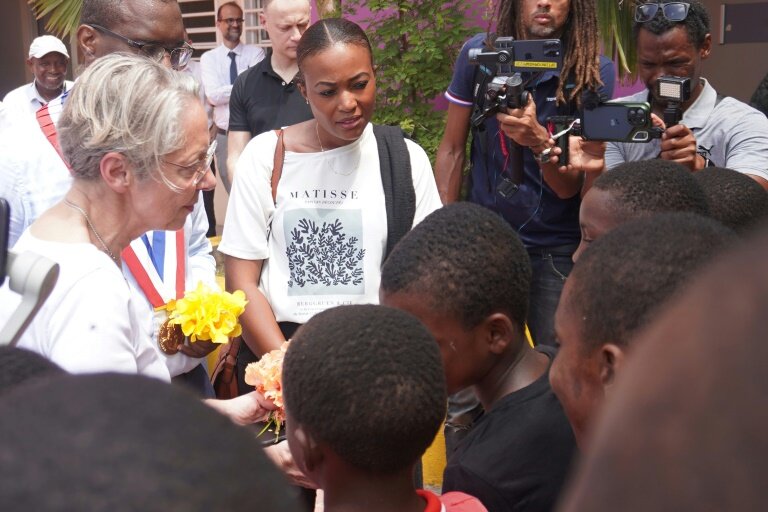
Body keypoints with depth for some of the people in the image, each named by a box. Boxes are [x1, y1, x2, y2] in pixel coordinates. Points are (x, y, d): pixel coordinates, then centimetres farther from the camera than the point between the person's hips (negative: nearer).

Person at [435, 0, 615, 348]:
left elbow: (570, 186, -12)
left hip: (556, 250, -1)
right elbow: (452, 149, 3)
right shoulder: (479, 54, -5)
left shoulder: (595, 72, -10)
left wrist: (538, 139, -31)